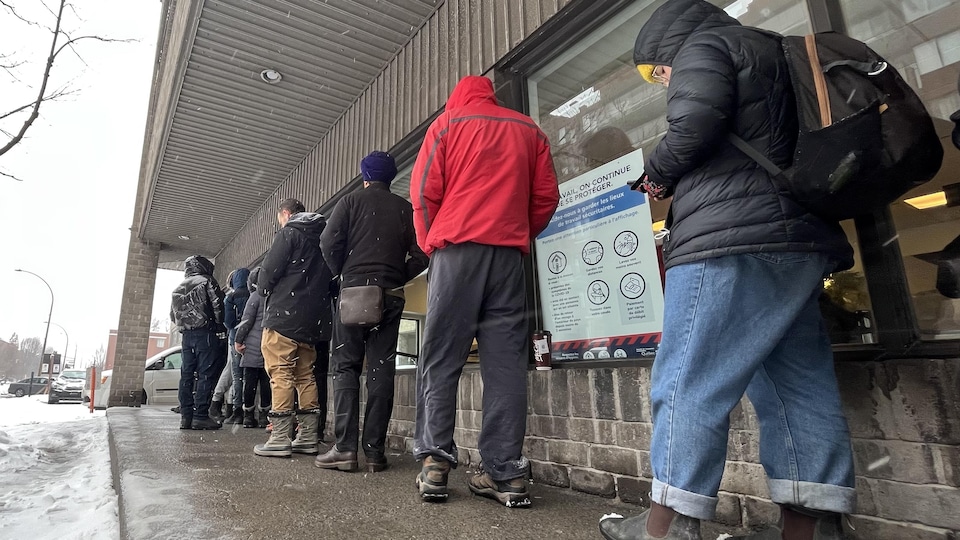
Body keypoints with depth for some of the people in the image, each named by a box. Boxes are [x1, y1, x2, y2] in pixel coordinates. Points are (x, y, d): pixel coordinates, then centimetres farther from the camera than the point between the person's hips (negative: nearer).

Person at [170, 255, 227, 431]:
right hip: (205, 332, -7)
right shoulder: (207, 281, -1)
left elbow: (173, 314, 20)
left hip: (186, 334, 7)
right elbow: (217, 306, -10)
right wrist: (221, 330, -4)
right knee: (206, 374, -6)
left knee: (186, 374, 8)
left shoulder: (179, 287, 20)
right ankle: (201, 416, -8)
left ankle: (186, 416, 9)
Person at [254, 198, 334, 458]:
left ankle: (280, 439, -5)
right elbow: (329, 275, 16)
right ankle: (308, 437, 11)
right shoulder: (322, 236, 18)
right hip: (313, 319, 7)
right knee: (305, 374, 10)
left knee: (280, 375, -5)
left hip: (284, 315, -7)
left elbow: (269, 272, -9)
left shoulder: (288, 234, -3)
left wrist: (263, 289, 11)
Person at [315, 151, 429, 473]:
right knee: (381, 371, 2)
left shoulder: (351, 201, 6)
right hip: (391, 296, 2)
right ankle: (374, 452, 3)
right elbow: (420, 255, 2)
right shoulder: (405, 209, 11)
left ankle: (345, 448, -2)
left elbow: (329, 243, -6)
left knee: (346, 367, 4)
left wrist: (343, 274, 9)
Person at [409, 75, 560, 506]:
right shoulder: (529, 130, 18)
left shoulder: (447, 122, 11)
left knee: (441, 357, 1)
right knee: (506, 360, 0)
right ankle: (506, 473, 0)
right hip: (510, 252, 3)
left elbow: (424, 192, 1)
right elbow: (547, 196, 10)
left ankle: (434, 462, -3)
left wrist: (429, 244, 12)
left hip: (457, 247, -2)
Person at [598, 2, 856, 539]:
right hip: (800, 238, 10)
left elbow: (694, 127, -13)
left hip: (736, 239, -10)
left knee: (688, 381, -8)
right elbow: (786, 151, 25)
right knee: (798, 386, 7)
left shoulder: (704, 45, 6)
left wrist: (657, 174, 5)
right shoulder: (774, 54, 32)